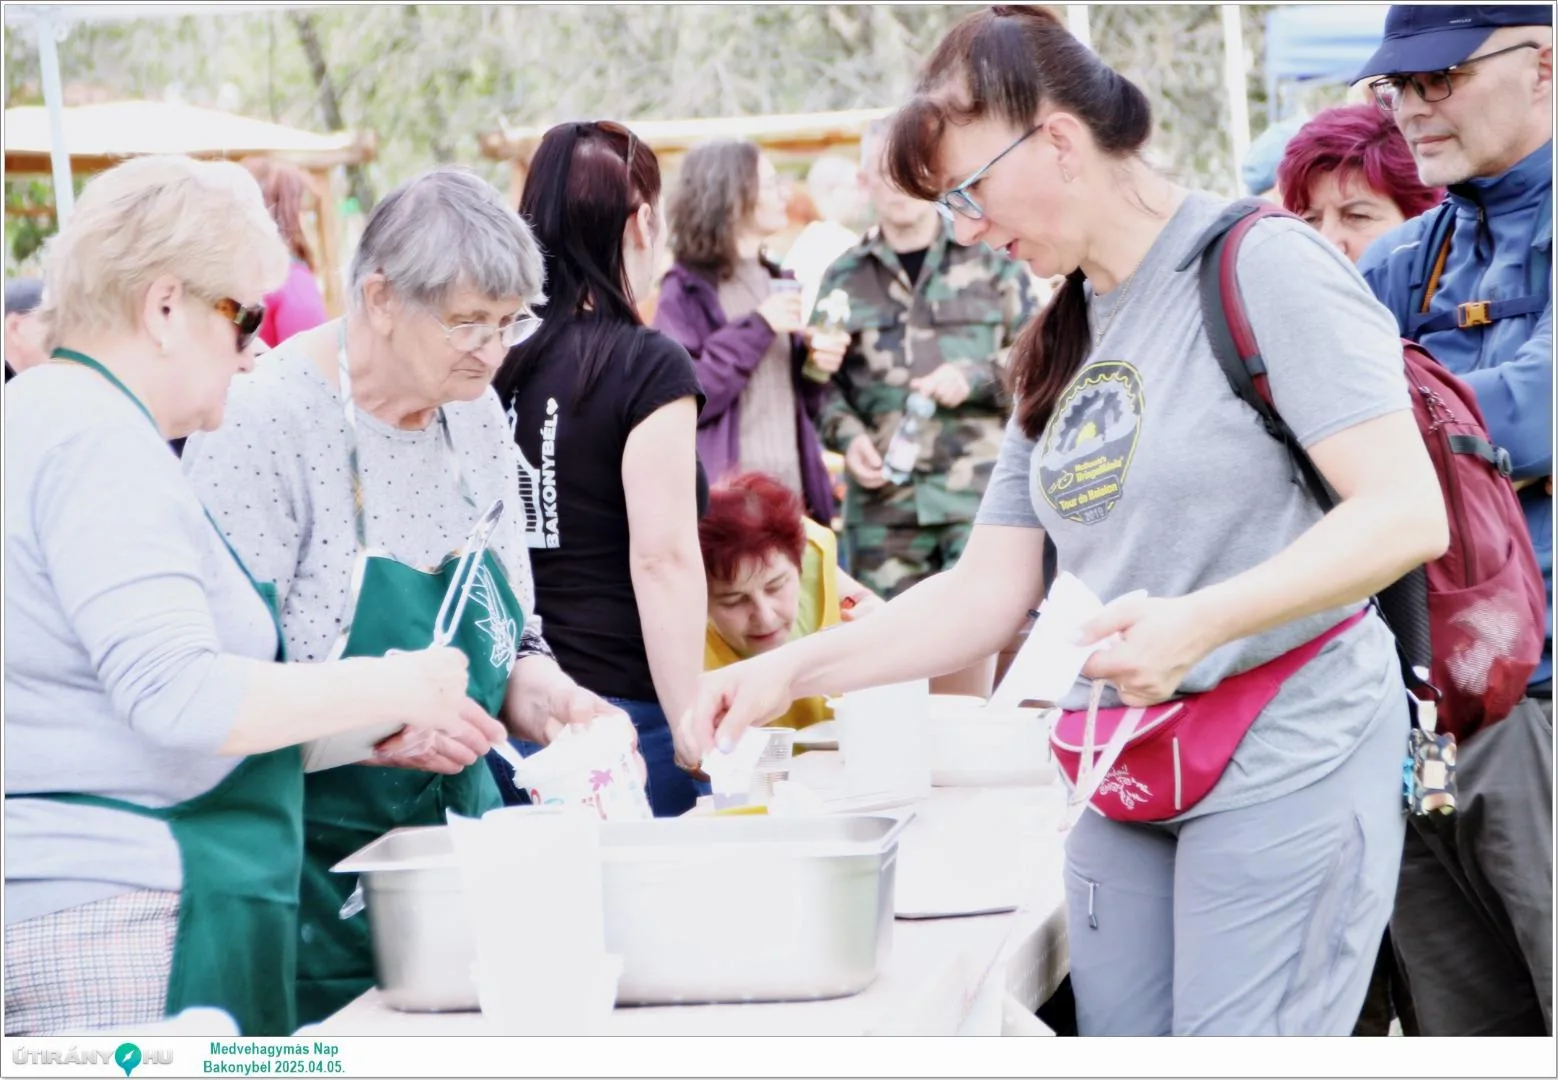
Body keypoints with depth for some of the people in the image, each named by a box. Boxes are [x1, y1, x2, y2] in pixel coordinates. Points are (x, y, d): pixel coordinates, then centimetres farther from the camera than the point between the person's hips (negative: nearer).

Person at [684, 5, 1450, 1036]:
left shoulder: (1262, 267, -9)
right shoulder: (1063, 342, 14)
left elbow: (1407, 513, -17)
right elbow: (991, 591, 14)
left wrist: (1199, 622, -27)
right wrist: (792, 670, 4)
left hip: (1284, 765, -7)